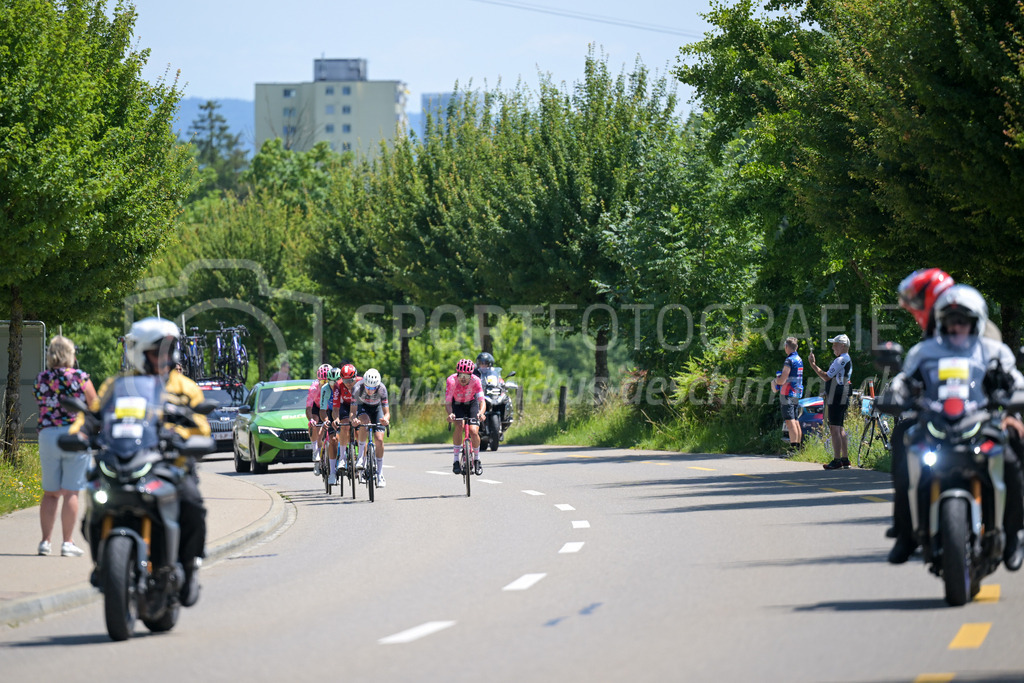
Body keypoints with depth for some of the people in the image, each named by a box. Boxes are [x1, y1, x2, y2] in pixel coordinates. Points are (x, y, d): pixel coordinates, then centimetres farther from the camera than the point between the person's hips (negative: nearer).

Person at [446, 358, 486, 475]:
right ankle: (455, 460, -18)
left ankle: (477, 459, 11)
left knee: (474, 431, -16)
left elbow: (481, 400, -37)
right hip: (457, 404, -1)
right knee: (459, 426, -28)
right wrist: (450, 414, -55)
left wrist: (481, 413, -58)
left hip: (471, 403, 1)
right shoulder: (451, 381, -32)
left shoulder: (475, 381, -31)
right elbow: (447, 403, -34)